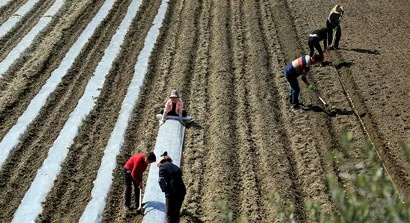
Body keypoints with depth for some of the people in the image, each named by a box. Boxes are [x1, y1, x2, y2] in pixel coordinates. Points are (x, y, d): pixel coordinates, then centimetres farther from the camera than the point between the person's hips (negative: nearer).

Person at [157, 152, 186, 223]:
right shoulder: (175, 167, 20)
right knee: (176, 212, 21)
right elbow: (180, 178, 15)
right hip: (181, 192, 6)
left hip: (171, 193, -6)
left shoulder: (163, 167, 1)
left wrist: (165, 190, -5)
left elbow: (161, 180, -13)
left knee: (169, 213, 7)